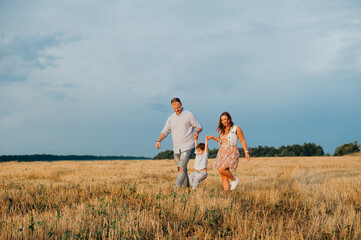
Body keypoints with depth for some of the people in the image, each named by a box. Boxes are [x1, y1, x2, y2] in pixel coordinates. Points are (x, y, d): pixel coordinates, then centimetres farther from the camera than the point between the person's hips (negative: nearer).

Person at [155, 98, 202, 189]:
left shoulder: (189, 115, -2)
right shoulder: (171, 118, 12)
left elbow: (199, 126, -2)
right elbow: (165, 131, 10)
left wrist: (197, 131, -25)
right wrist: (158, 140, -7)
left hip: (187, 147, -6)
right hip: (176, 148, 6)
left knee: (182, 167, -18)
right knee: (182, 169, 12)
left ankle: (176, 189, -23)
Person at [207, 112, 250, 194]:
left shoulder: (236, 129, -5)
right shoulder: (222, 130, 12)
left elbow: (243, 141, -4)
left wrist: (246, 153, -12)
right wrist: (213, 137, 15)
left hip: (232, 153, -6)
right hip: (222, 153, 6)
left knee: (221, 169, -24)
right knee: (224, 177, 0)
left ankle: (234, 180, 0)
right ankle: (227, 194, 2)